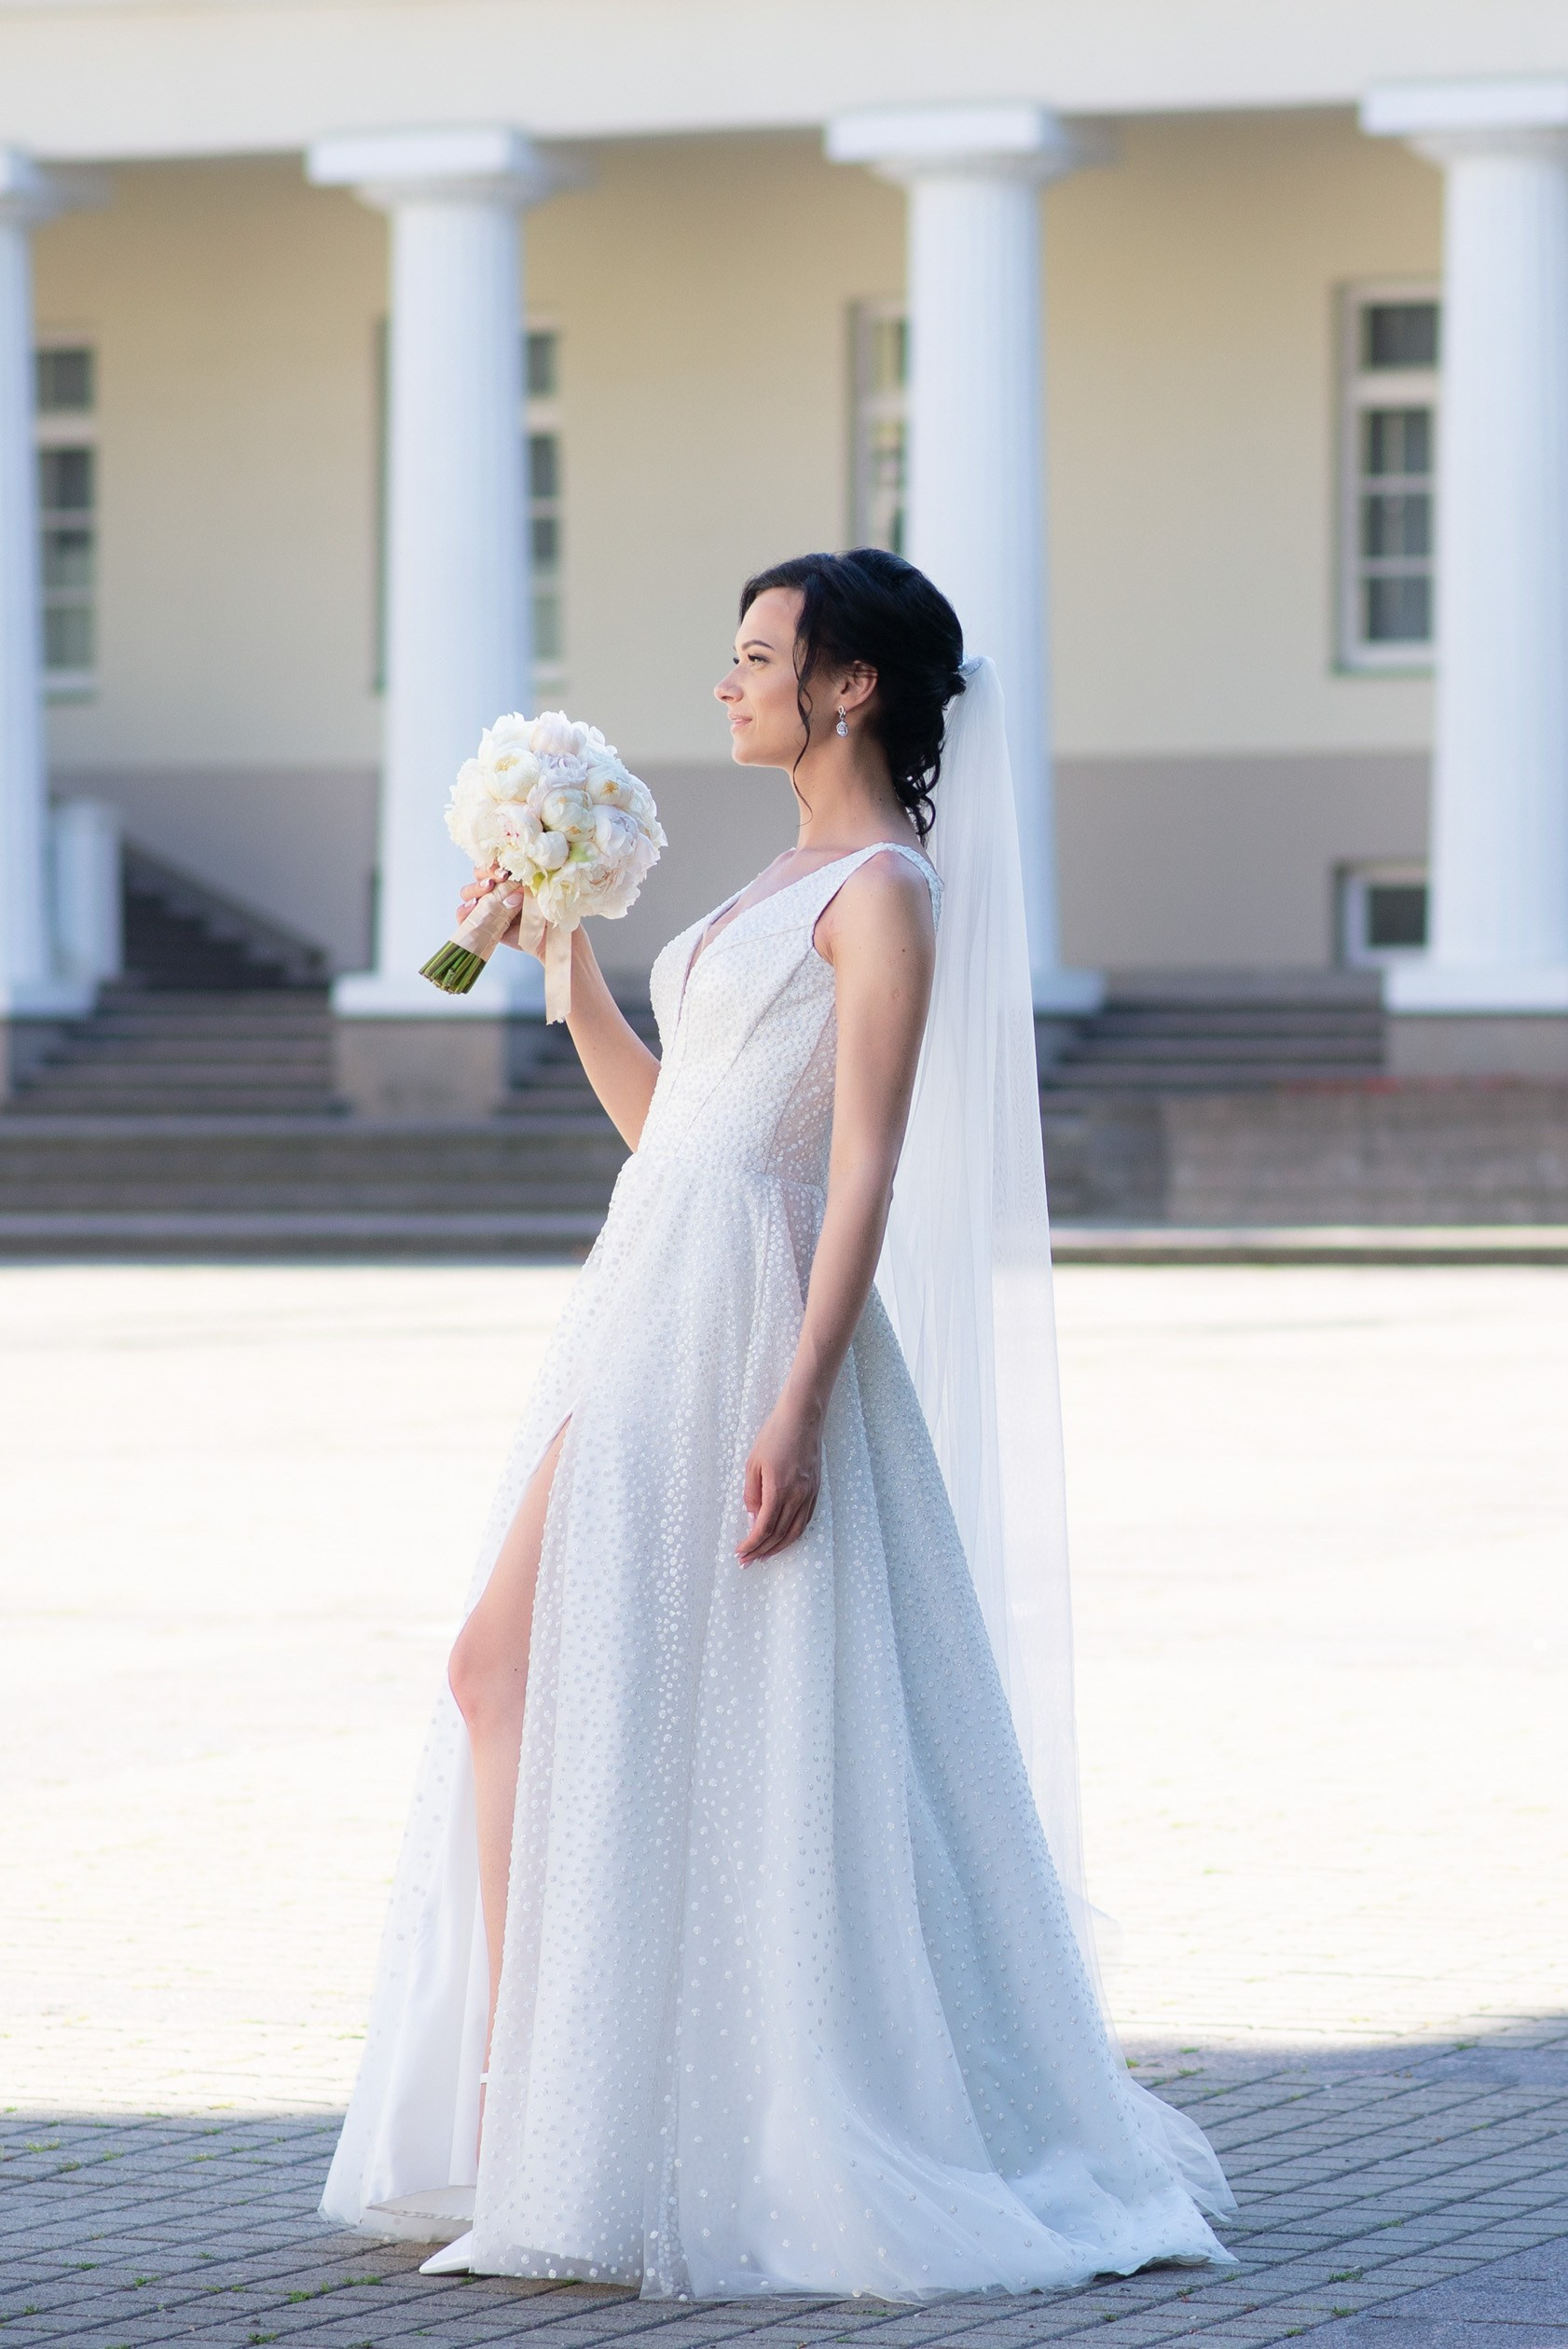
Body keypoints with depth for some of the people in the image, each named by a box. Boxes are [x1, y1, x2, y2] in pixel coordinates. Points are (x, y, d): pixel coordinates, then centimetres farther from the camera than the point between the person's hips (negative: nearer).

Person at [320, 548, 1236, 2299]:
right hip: (647, 1310, 10)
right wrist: (564, 954, 16)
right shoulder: (787, 887, 21)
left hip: (742, 1326, -10)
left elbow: (867, 1169, -16)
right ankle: (520, 2112, 6)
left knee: (671, 1733, -8)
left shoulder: (886, 890, -8)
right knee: (504, 1672, 4)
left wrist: (798, 1407, -23)